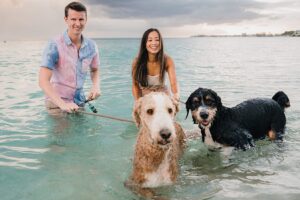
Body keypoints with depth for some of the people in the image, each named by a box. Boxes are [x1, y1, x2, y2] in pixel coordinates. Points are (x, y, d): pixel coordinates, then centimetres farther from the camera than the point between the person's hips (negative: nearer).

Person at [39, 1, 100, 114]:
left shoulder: (91, 46, -2)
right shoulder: (55, 46, -16)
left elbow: (94, 70, 17)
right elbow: (43, 81, -23)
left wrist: (96, 86, -5)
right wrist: (62, 104, -36)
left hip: (79, 103, 5)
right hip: (57, 103, -4)